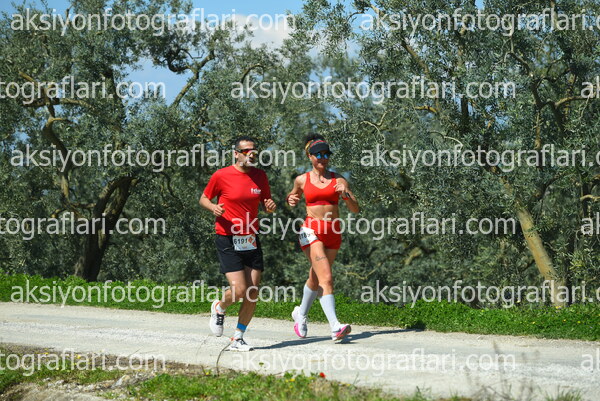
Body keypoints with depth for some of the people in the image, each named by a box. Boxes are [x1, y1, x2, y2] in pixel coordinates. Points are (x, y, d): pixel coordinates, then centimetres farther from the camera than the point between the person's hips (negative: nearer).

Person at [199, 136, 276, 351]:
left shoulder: (260, 176, 6)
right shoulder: (221, 176, -6)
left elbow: (266, 203, 17)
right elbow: (204, 198, 5)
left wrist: (271, 206, -7)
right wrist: (213, 207, -17)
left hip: (251, 240, 5)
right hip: (227, 239, -5)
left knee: (253, 293, 0)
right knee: (239, 289, -14)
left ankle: (237, 339, 13)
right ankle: (219, 308, 21)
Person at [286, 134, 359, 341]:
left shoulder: (338, 180, 6)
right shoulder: (302, 180, 5)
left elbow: (355, 209, 4)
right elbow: (292, 198, 24)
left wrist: (346, 194, -14)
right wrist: (291, 201, 1)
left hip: (333, 234, 3)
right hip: (312, 231, -3)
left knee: (315, 279, 15)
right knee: (326, 278, -19)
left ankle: (301, 314, 41)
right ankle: (335, 327, -27)